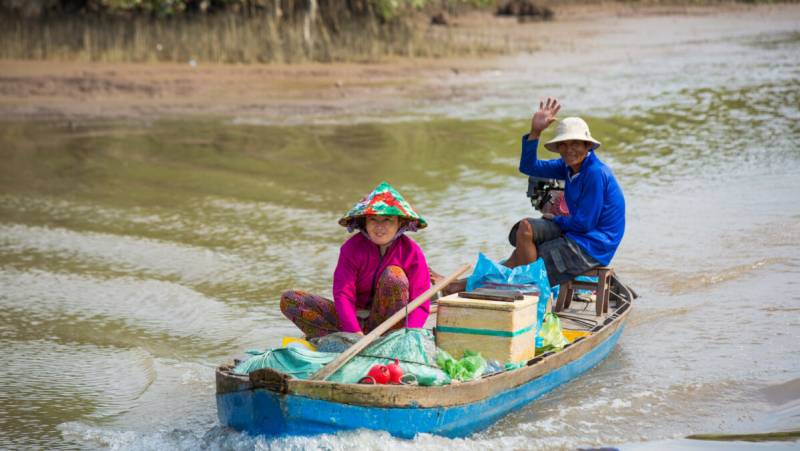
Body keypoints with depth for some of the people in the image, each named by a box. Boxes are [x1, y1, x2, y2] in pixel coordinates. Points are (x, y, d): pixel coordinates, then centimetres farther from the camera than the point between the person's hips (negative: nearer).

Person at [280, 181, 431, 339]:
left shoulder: (411, 252, -9)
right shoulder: (352, 248, -6)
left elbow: (420, 304, -12)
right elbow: (343, 294, -16)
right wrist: (356, 333, -33)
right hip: (355, 319, 2)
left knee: (393, 273, -28)